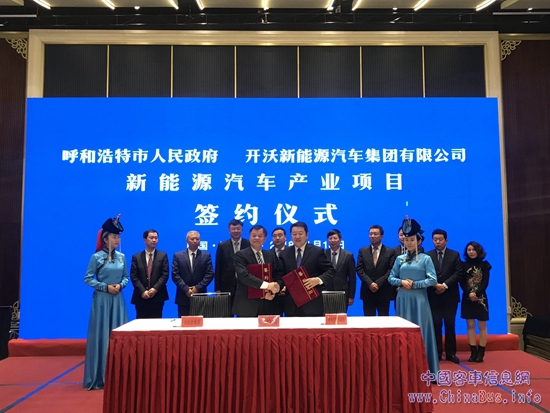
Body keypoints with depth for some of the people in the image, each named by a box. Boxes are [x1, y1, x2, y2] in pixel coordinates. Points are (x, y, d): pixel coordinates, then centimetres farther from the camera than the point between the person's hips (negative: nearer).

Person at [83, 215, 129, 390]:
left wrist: (120, 285, -7)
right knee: (101, 335, 0)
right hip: (102, 299, -4)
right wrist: (106, 287, -14)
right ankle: (99, 377, 10)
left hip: (118, 299, 4)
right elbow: (88, 279, -5)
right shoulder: (96, 257, -6)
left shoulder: (122, 257, 7)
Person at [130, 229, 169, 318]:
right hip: (141, 296, 1)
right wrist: (142, 291, -11)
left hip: (157, 296, 0)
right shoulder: (136, 257, 8)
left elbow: (165, 274, -1)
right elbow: (133, 276, 0)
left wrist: (155, 288, -13)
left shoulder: (163, 255, 7)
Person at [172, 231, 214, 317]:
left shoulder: (206, 255, 5)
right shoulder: (178, 256, 4)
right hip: (183, 296, 0)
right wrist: (186, 289, -12)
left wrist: (198, 287, -11)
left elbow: (210, 274, -2)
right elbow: (175, 275, -3)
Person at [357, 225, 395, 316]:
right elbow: (359, 269, 2)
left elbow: (391, 270, -4)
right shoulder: (362, 251, 9)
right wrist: (370, 283, -11)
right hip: (367, 291, 1)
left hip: (384, 292, -1)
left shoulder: (390, 252, 4)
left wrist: (378, 283, -13)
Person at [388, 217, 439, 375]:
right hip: (403, 299, 3)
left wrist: (414, 284, -13)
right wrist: (401, 282, -10)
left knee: (421, 331, 0)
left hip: (419, 299, -3)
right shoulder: (399, 259, 8)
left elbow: (433, 279, -7)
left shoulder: (426, 258, 0)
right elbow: (391, 278, 9)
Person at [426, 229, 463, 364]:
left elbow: (458, 273, -4)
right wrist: (435, 285, -14)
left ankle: (450, 353, 12)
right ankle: (437, 352, 9)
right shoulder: (427, 255, 5)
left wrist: (445, 285, -13)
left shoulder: (454, 255, 5)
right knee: (436, 324, 2)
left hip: (450, 295, 0)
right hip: (433, 295, 0)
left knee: (450, 325, 4)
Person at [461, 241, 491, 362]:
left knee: (482, 326, 0)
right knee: (470, 326, 1)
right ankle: (473, 352, 5)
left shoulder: (484, 265, 2)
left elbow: (485, 282, -5)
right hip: (468, 298, 1)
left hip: (481, 298, -1)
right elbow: (462, 283, 0)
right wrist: (469, 294, -16)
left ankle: (481, 352, 5)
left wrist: (477, 294, -18)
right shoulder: (463, 265, 5)